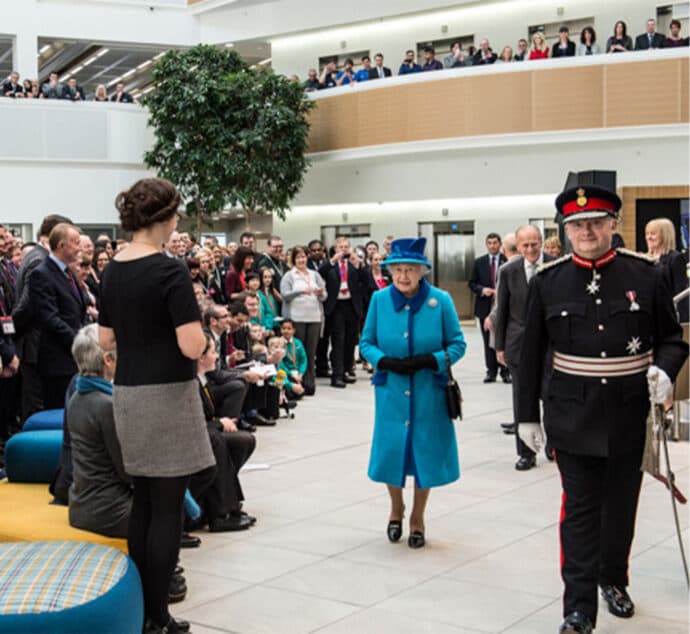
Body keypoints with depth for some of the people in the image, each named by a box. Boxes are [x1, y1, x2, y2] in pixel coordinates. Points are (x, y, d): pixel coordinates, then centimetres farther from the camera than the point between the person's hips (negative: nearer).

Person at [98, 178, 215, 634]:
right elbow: (192, 346, -21)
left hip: (128, 395, 7)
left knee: (143, 502, 16)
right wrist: (200, 333, 0)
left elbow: (106, 341, 12)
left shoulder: (113, 271, 7)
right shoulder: (170, 271, -16)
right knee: (168, 508, 1)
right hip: (168, 396, -7)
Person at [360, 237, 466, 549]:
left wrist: (428, 361, -18)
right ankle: (396, 507, 37)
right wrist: (386, 362, -14)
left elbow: (457, 345, -3)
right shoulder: (379, 300, -3)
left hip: (429, 394, -1)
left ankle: (417, 517, 31)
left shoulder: (440, 300, -8)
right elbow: (366, 342, 5)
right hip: (391, 392, 1)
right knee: (391, 451, 7)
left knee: (425, 452, 8)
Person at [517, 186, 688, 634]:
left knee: (621, 505, 16)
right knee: (580, 509, 1)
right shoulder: (548, 282, -3)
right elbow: (532, 354, 3)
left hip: (630, 416, 1)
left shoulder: (646, 274, -3)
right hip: (573, 417, -1)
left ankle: (613, 579, 38)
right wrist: (527, 414, 4)